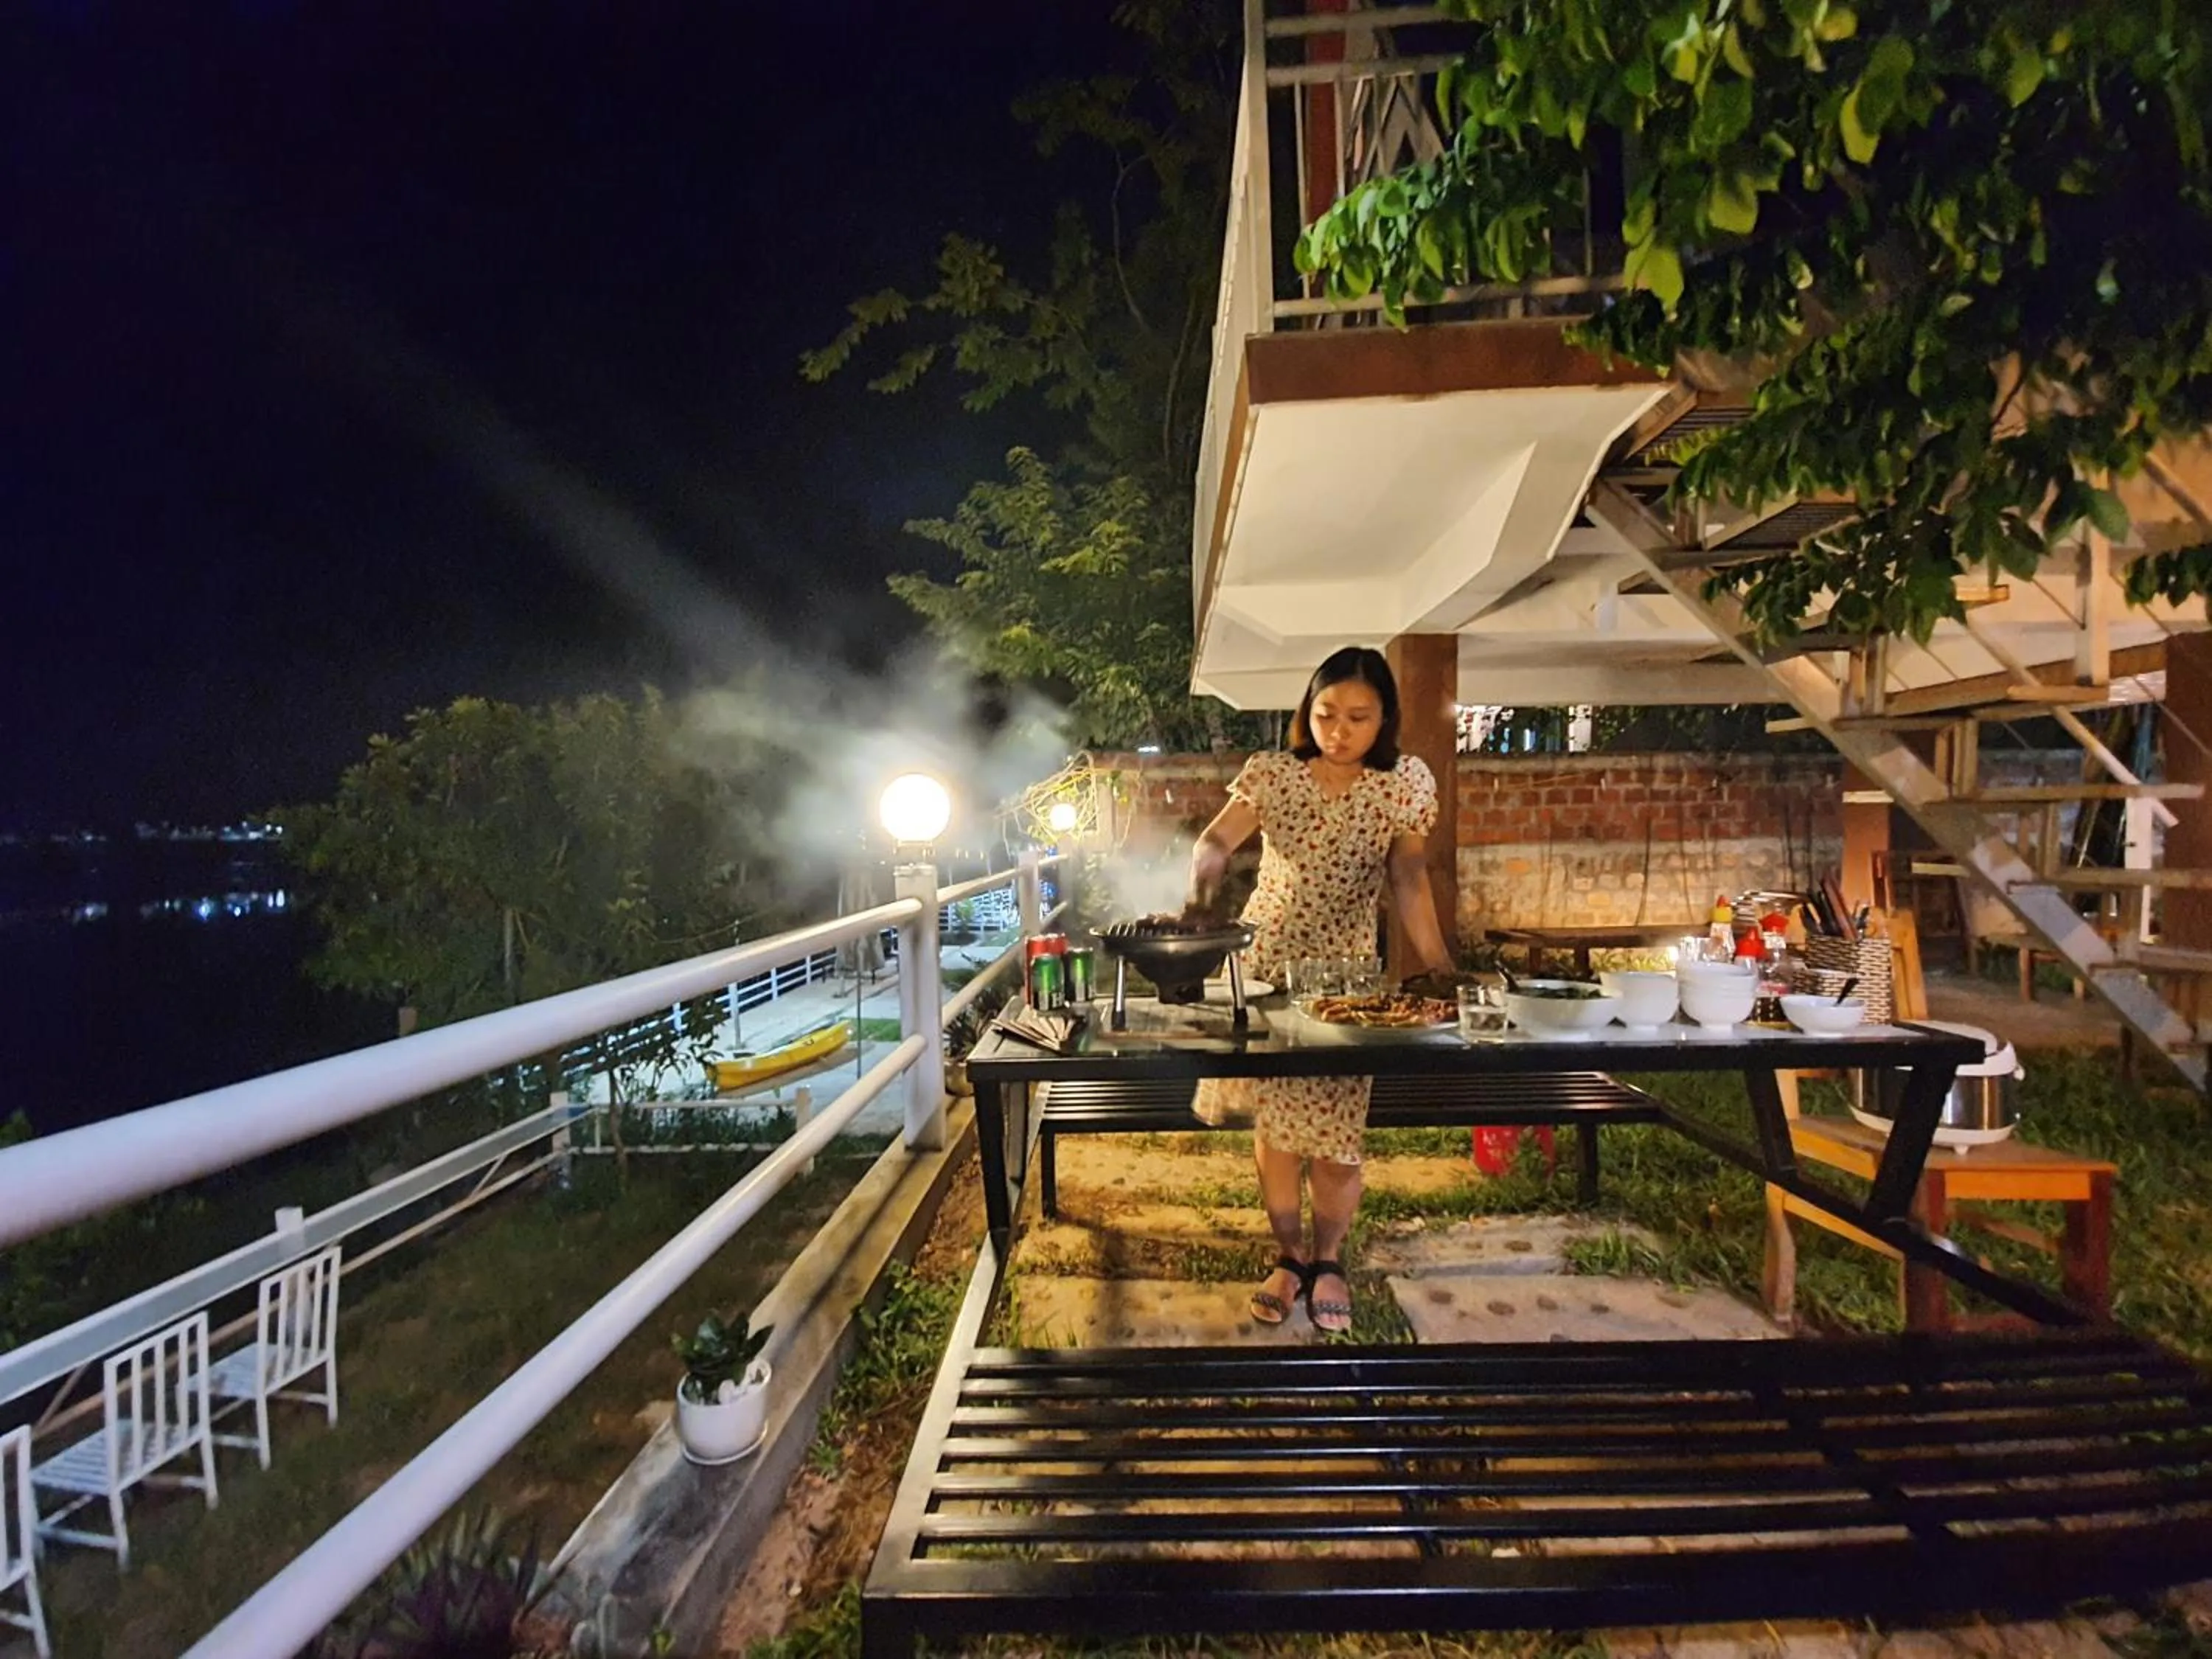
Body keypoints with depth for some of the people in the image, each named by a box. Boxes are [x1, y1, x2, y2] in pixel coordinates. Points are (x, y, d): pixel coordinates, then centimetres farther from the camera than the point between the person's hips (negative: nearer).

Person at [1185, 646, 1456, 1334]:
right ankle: (1289, 1256, 29)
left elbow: (1408, 876, -4)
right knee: (1272, 1121, 9)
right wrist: (1206, 866, -33)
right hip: (1264, 963, 1)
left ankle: (1328, 1259, 29)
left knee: (1333, 1129, 4)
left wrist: (1436, 961, -13)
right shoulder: (1272, 772, -2)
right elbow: (1217, 838, -11)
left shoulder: (1406, 782, -2)